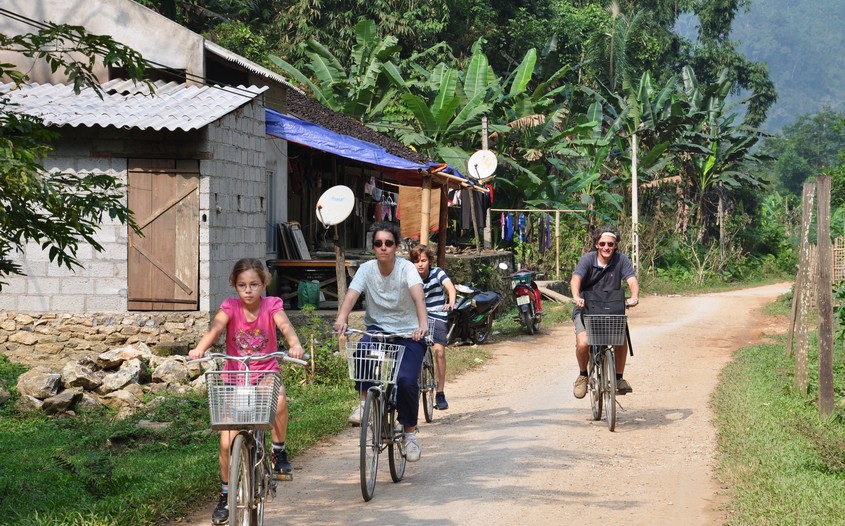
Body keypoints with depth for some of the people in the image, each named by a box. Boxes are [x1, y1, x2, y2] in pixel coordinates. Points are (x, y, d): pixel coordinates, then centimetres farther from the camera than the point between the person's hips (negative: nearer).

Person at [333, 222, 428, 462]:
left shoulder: (406, 268, -13)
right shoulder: (367, 269, -5)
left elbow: (418, 296, -31)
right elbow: (351, 295, -21)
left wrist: (422, 324, -50)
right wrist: (342, 319, -43)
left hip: (408, 333, -2)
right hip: (378, 329, 2)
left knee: (406, 381, -21)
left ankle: (410, 432, 4)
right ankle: (364, 402, -13)